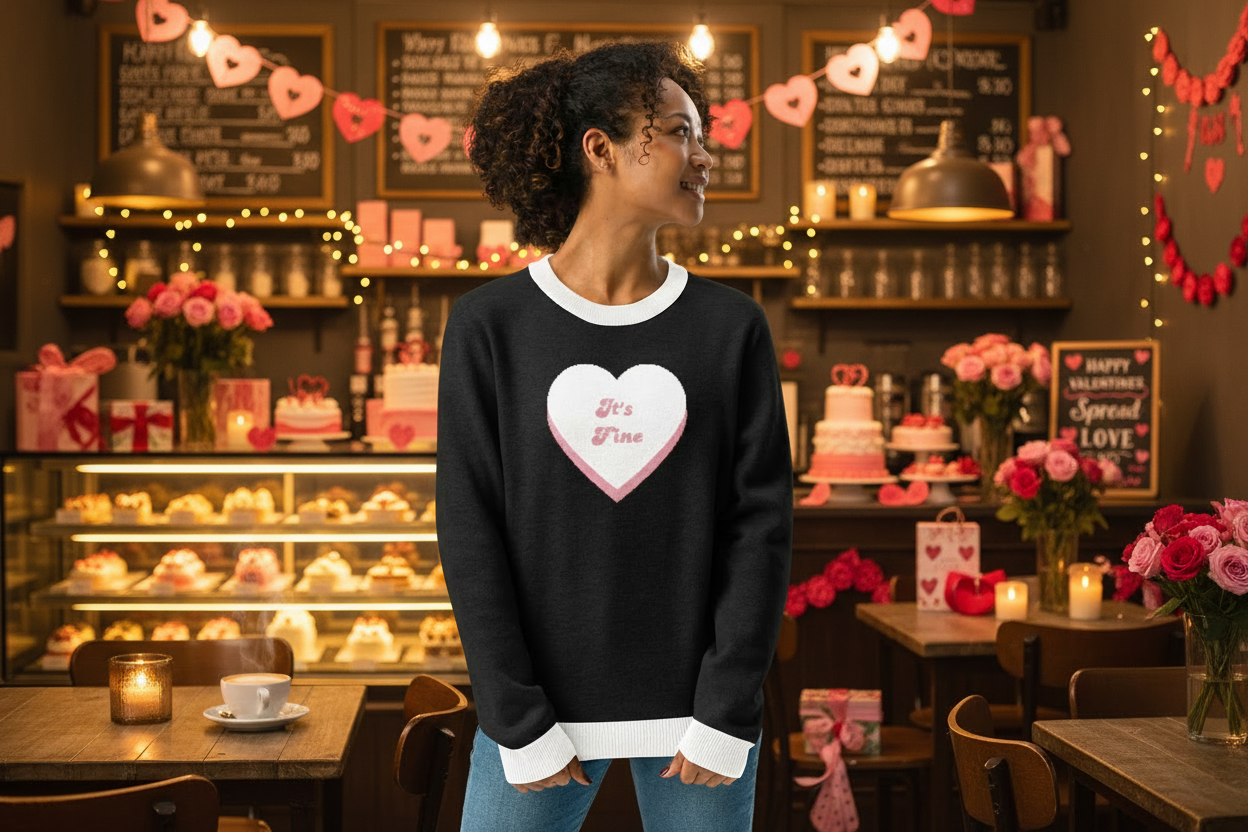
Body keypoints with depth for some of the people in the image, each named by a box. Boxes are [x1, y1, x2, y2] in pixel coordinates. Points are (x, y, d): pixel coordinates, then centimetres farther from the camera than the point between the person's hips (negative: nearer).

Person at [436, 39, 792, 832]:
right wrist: (520, 723, -9)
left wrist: (725, 717, -8)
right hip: (543, 700, -1)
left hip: (694, 707, 1)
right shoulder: (491, 326, -3)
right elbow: (471, 534, -5)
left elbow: (761, 522, -2)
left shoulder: (732, 326, 1)